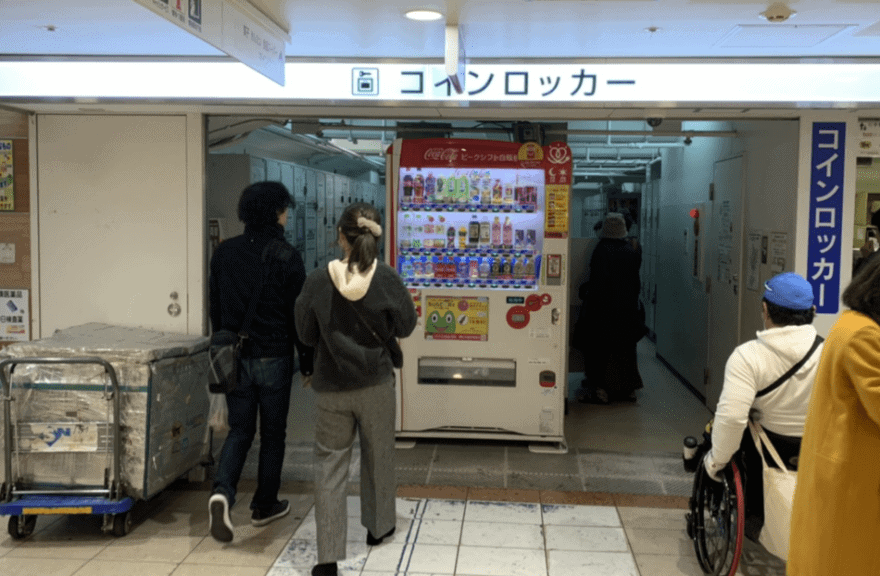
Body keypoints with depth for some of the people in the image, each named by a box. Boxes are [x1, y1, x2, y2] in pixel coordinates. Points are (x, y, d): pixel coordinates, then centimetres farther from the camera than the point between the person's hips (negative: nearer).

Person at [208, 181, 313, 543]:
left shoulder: (224, 253, 3)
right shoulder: (285, 256, -12)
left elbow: (215, 308, 10)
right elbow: (298, 313, -9)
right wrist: (307, 360, 1)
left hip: (234, 358, 4)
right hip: (274, 357, -4)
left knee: (239, 430, 12)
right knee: (273, 434, 12)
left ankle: (222, 492, -11)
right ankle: (264, 506, 22)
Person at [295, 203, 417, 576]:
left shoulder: (318, 281, -14)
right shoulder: (386, 278, -15)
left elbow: (306, 334, -2)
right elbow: (405, 327, -2)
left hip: (330, 387, -1)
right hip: (376, 383, 1)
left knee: (329, 465, 6)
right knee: (378, 457, 21)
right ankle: (378, 526, 40)